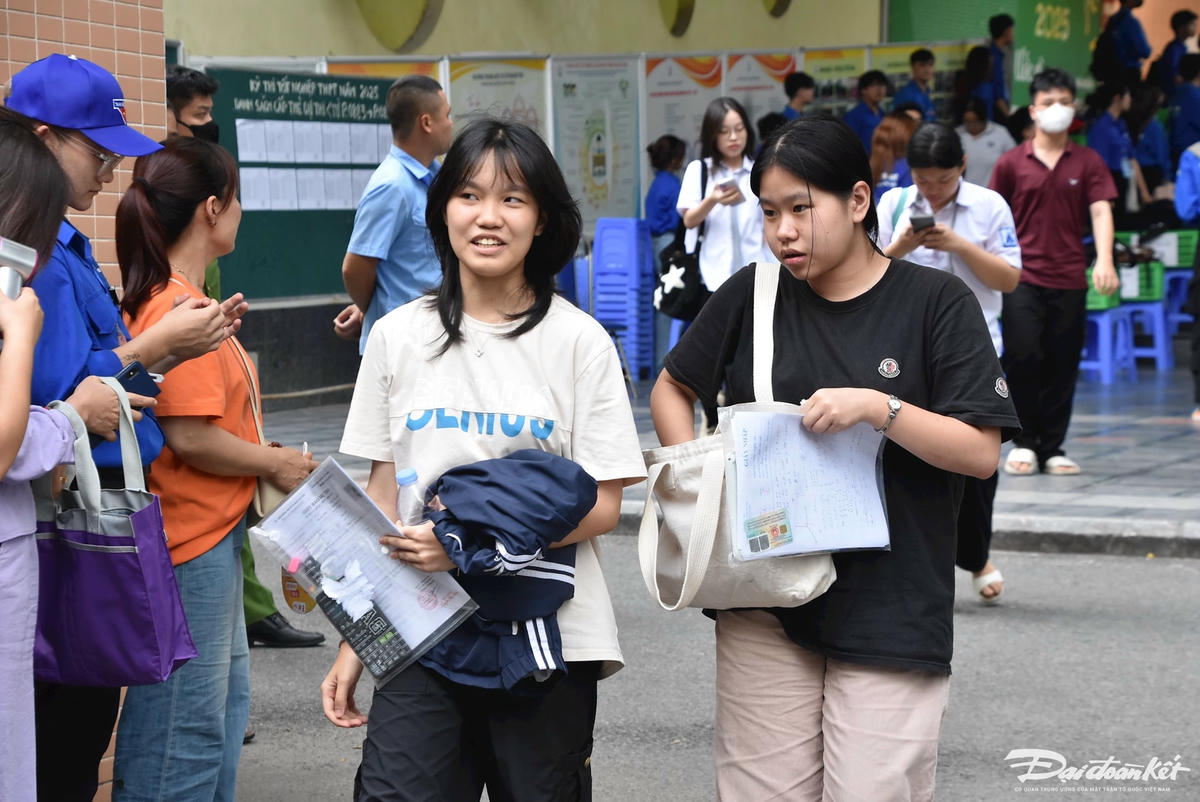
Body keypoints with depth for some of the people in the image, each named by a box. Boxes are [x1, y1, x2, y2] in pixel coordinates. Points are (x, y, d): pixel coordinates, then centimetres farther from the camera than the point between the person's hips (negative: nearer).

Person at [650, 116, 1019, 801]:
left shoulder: (938, 303, -2)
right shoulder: (753, 296, 7)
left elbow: (982, 453, -6)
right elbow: (672, 389, 19)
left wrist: (877, 407, -19)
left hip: (891, 610, -3)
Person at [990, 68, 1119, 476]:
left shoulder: (1088, 162, 5)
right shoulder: (1012, 162, 4)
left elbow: (1101, 211, -5)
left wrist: (1104, 261, -20)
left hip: (1069, 278, 1)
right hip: (1022, 276, -1)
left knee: (1062, 366, 4)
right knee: (1023, 355, -12)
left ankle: (1052, 448, 14)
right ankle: (1024, 442, 4)